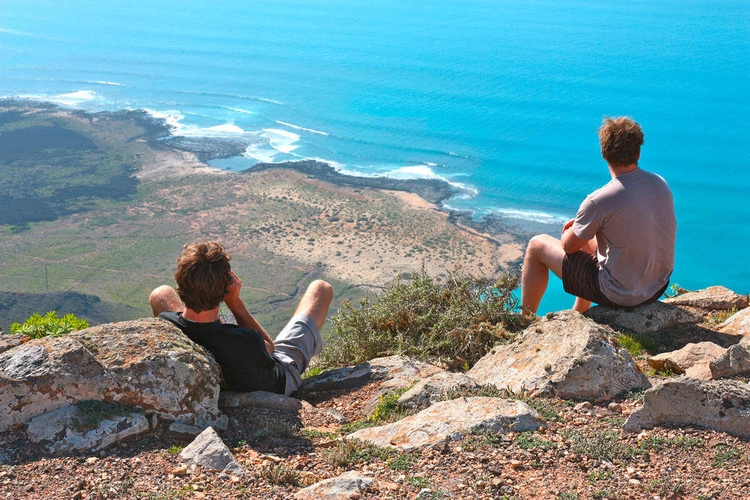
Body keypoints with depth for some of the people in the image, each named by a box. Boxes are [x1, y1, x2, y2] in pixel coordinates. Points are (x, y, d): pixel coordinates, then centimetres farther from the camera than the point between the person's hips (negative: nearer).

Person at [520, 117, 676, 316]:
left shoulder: (598, 201, -26)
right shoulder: (661, 184, -5)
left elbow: (569, 246, -11)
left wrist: (572, 230, 12)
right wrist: (584, 223, 11)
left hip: (618, 295, -7)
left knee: (537, 245, 8)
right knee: (589, 239, 33)